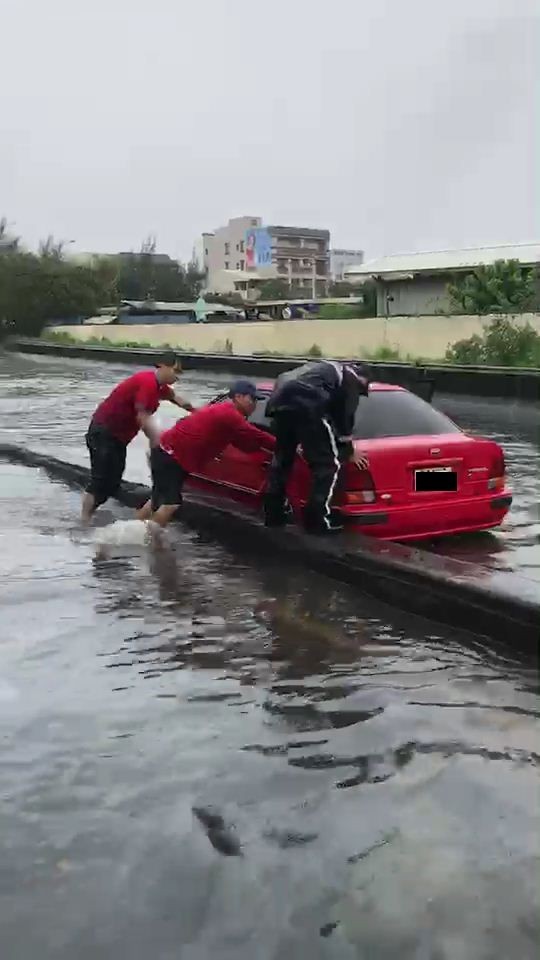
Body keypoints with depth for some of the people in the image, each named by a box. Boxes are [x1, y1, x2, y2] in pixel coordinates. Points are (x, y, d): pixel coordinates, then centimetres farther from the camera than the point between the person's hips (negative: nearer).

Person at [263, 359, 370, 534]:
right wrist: (348, 451, 22)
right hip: (307, 403, -8)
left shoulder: (328, 369, 40)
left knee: (282, 457, 23)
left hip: (280, 398, 8)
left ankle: (274, 514, 30)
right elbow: (345, 417, 12)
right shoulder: (351, 379, 18)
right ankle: (318, 520, 1)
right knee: (328, 462, 2)